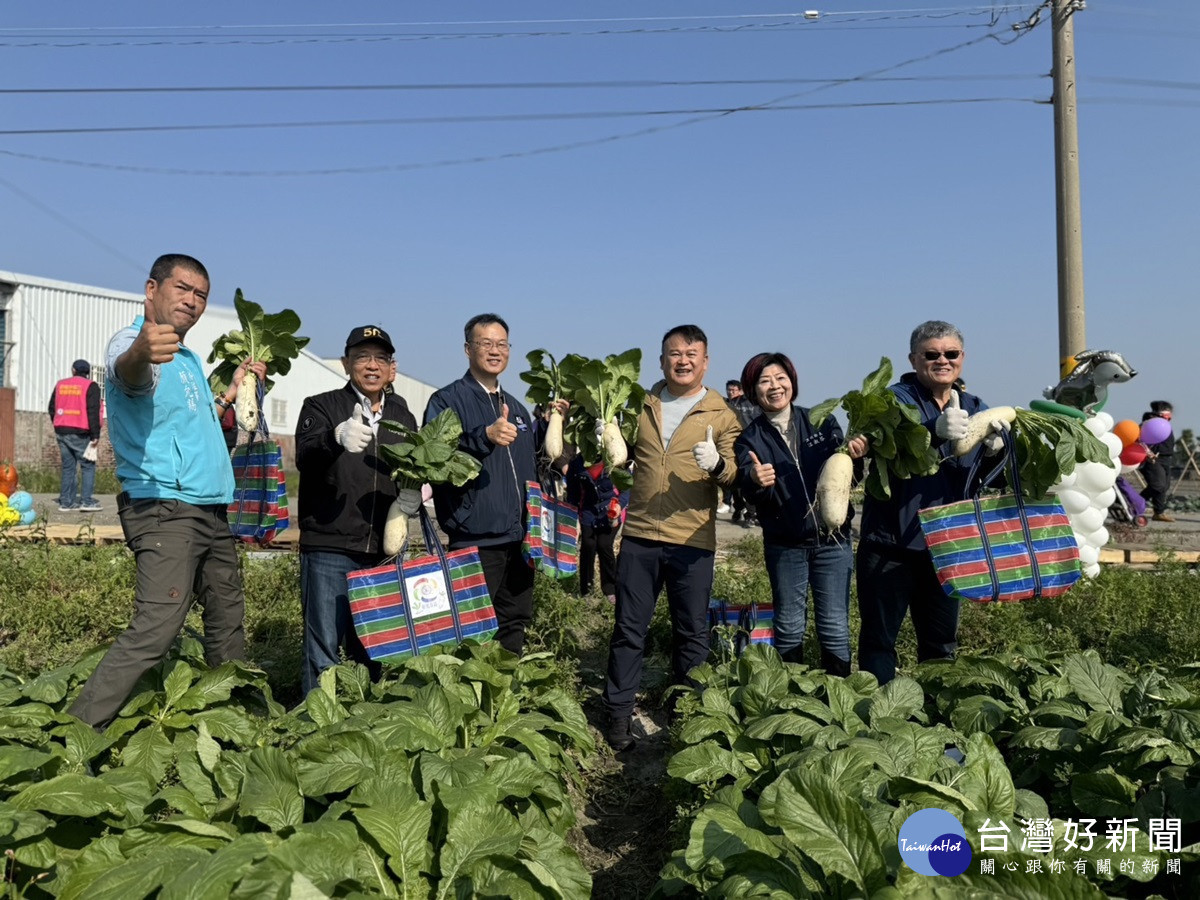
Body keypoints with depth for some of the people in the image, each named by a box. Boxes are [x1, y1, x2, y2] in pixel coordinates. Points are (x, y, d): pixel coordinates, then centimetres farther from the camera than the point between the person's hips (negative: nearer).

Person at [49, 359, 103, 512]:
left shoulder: (60, 385, 12)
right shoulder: (90, 386, -5)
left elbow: (52, 409, 16)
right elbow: (93, 412, -11)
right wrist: (95, 435, -11)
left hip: (61, 432, 5)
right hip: (80, 434, -5)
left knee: (68, 467, 10)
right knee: (88, 466, 0)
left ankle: (66, 502, 10)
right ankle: (86, 501, -8)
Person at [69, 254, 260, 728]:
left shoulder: (188, 357, 18)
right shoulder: (131, 339, -9)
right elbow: (127, 373, -37)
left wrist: (235, 387, 27)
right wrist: (141, 353, -59)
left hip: (211, 510, 9)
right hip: (166, 508, -9)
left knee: (228, 623, 14)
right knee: (154, 631, -18)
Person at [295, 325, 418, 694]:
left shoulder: (402, 415, 15)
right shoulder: (321, 406, 1)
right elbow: (305, 457, -18)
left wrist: (417, 491, -1)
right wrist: (337, 438, -40)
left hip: (383, 553, 4)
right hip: (328, 550, -4)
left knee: (371, 650, 13)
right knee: (323, 650, -1)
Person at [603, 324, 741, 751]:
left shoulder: (721, 414, 3)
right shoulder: (643, 406, 11)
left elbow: (735, 476, -5)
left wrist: (717, 465, -26)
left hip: (692, 541, -2)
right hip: (639, 536, 2)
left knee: (692, 633, 8)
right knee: (629, 628, 6)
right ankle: (619, 713, 18)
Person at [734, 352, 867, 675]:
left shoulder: (822, 422, 4)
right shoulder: (750, 438, 1)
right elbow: (754, 497, -11)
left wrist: (854, 458, -18)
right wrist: (757, 483, -34)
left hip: (832, 539, 0)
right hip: (784, 545, 0)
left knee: (835, 625, 3)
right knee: (789, 627, 8)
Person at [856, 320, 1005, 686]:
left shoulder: (975, 409, 10)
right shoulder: (897, 398, -6)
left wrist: (995, 450, -20)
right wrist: (935, 431, -47)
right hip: (890, 544, -5)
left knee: (942, 643, 16)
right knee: (879, 640, 2)